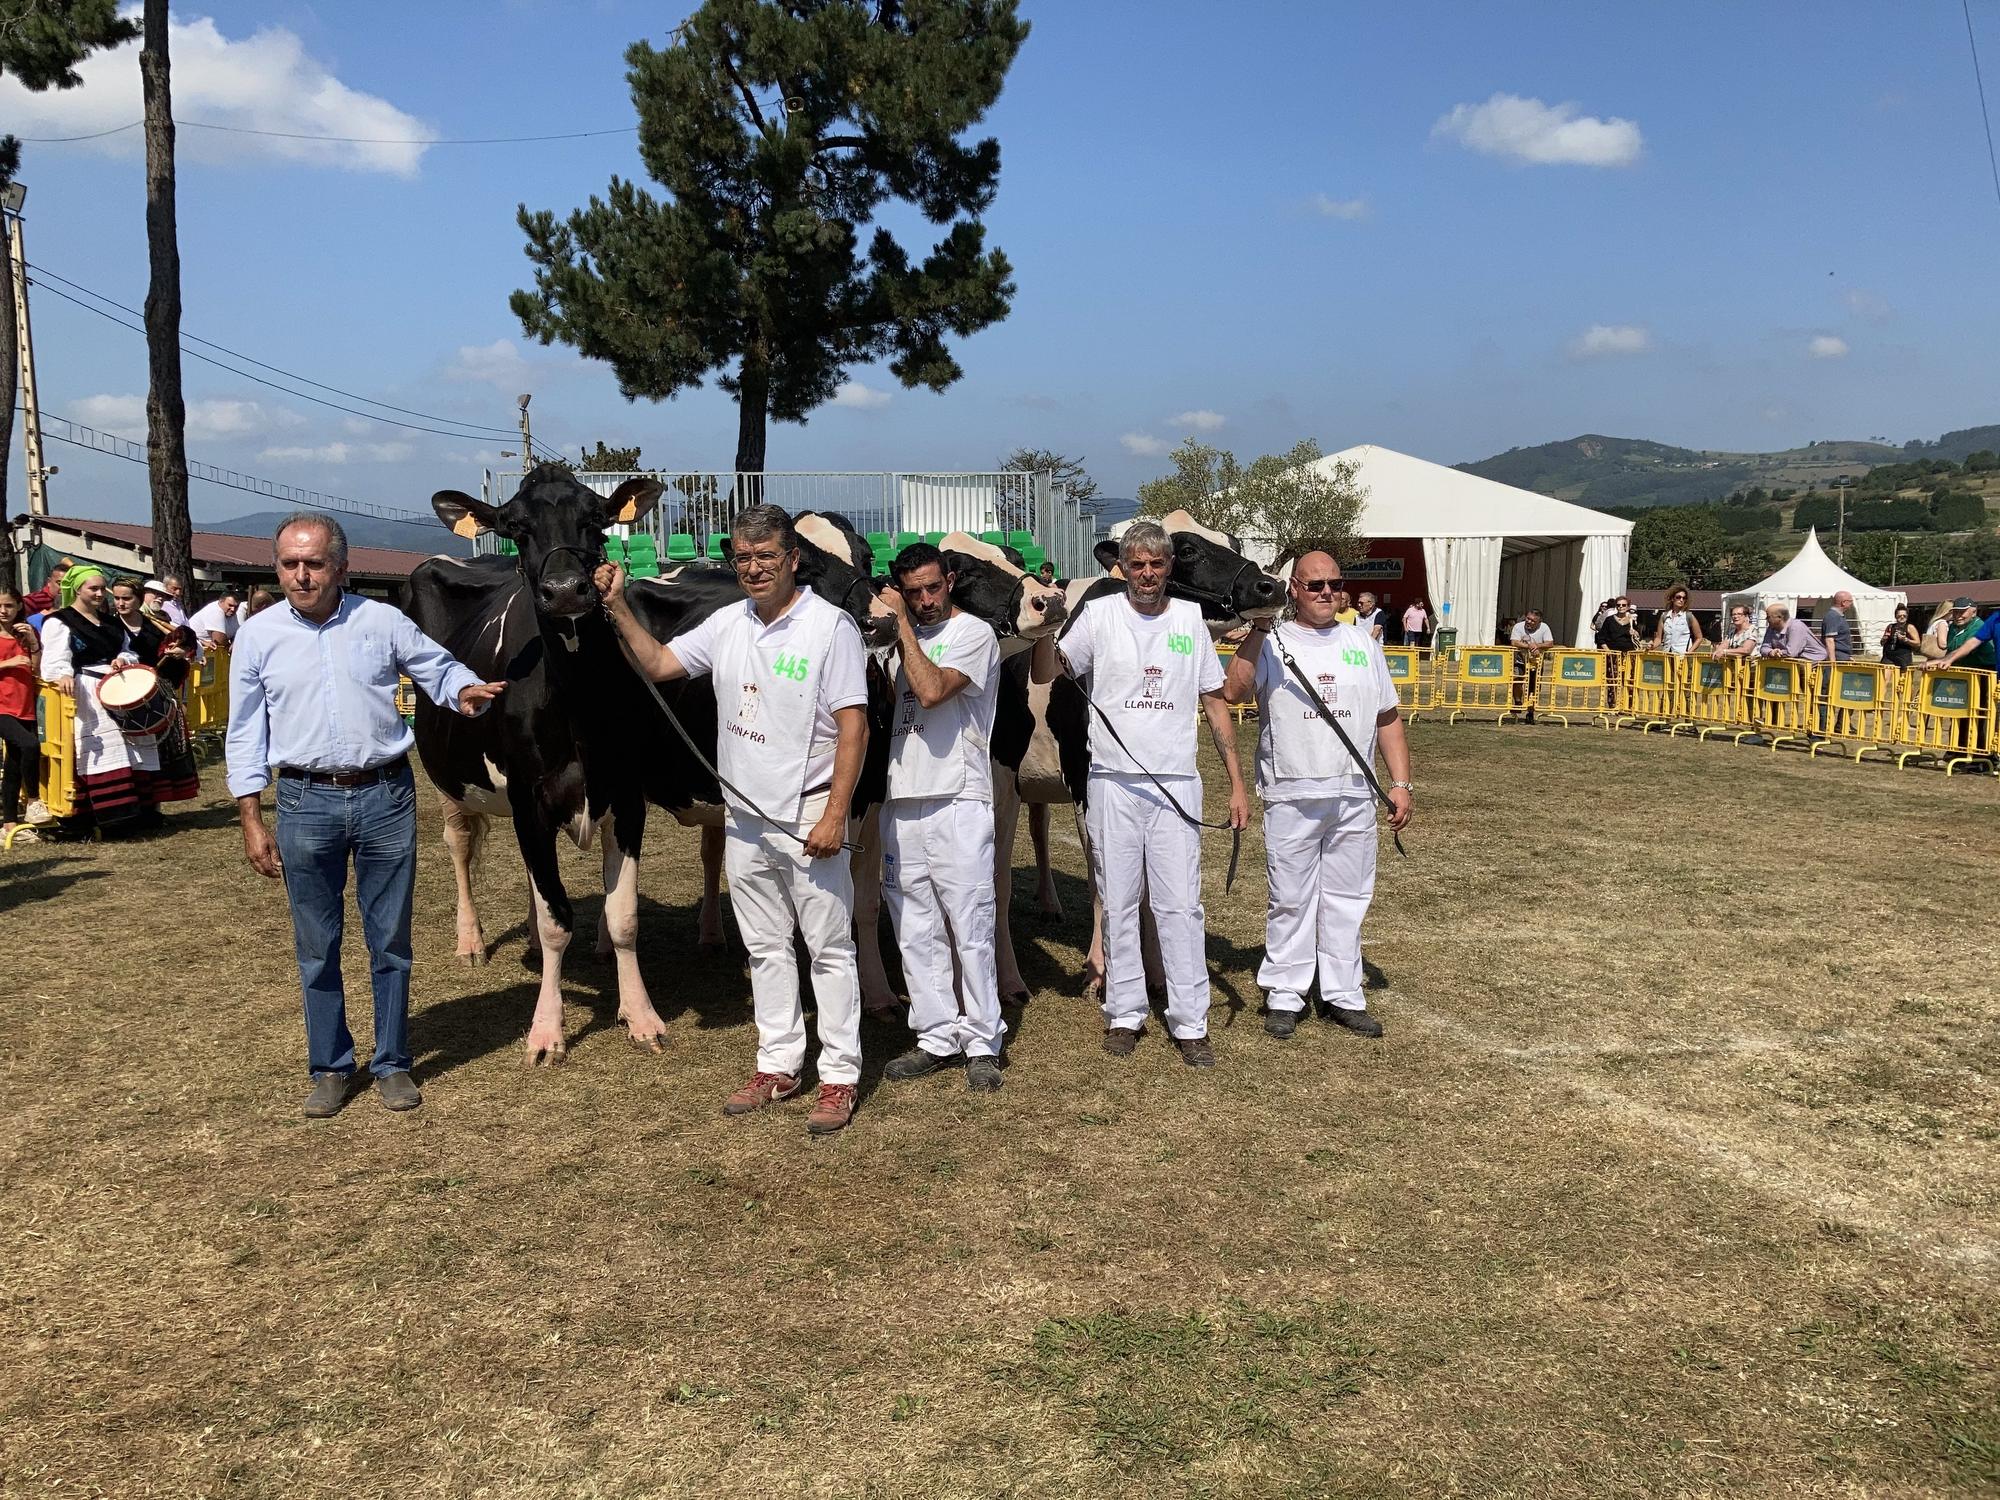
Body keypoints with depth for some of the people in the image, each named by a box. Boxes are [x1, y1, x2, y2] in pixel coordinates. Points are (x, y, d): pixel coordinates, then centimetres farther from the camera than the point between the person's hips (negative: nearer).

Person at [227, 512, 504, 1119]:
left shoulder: (382, 622, 1)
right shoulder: (259, 636, 3)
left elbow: (441, 668, 12)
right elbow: (245, 734, 6)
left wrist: (466, 691, -13)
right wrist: (252, 822, 1)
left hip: (386, 797, 0)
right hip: (305, 802, 1)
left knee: (390, 942, 7)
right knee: (316, 947, 8)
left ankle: (392, 1064, 21)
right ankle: (330, 1068, 23)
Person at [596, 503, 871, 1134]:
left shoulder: (830, 626, -11)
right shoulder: (727, 625, 8)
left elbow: (853, 725, -15)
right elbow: (657, 663, 13)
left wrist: (835, 816, -20)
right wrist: (619, 608, 0)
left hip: (808, 815, -6)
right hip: (745, 815, 7)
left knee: (829, 948, 2)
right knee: (765, 946, 14)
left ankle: (839, 1077, 10)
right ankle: (778, 1065, 27)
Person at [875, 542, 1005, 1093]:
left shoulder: (974, 633, -3)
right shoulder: (902, 637, 16)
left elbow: (930, 691, -19)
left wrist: (903, 625, -10)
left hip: (958, 804, -6)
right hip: (900, 804, 7)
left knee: (971, 928, -2)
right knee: (916, 932, 9)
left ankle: (983, 1043, 6)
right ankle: (937, 1037, 18)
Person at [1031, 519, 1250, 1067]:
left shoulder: (1190, 617, 6)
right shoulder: (1099, 614, 0)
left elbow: (1215, 702, 10)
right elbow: (1045, 674, -7)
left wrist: (1236, 781, 6)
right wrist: (1045, 628, -27)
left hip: (1176, 784, 1)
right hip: (1113, 782, -1)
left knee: (1181, 904, 2)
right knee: (1118, 903, 8)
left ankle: (1189, 1022, 10)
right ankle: (1125, 1013, 19)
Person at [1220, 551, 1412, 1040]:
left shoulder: (1363, 644, 12)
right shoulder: (1271, 643, 0)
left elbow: (1388, 718, 14)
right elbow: (1233, 691, -18)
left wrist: (1401, 783, 7)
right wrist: (1258, 631, -20)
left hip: (1353, 796, 4)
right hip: (1290, 797, -3)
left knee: (1347, 897, 9)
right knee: (1290, 899, 3)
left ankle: (1342, 994, 19)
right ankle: (1284, 996, 13)